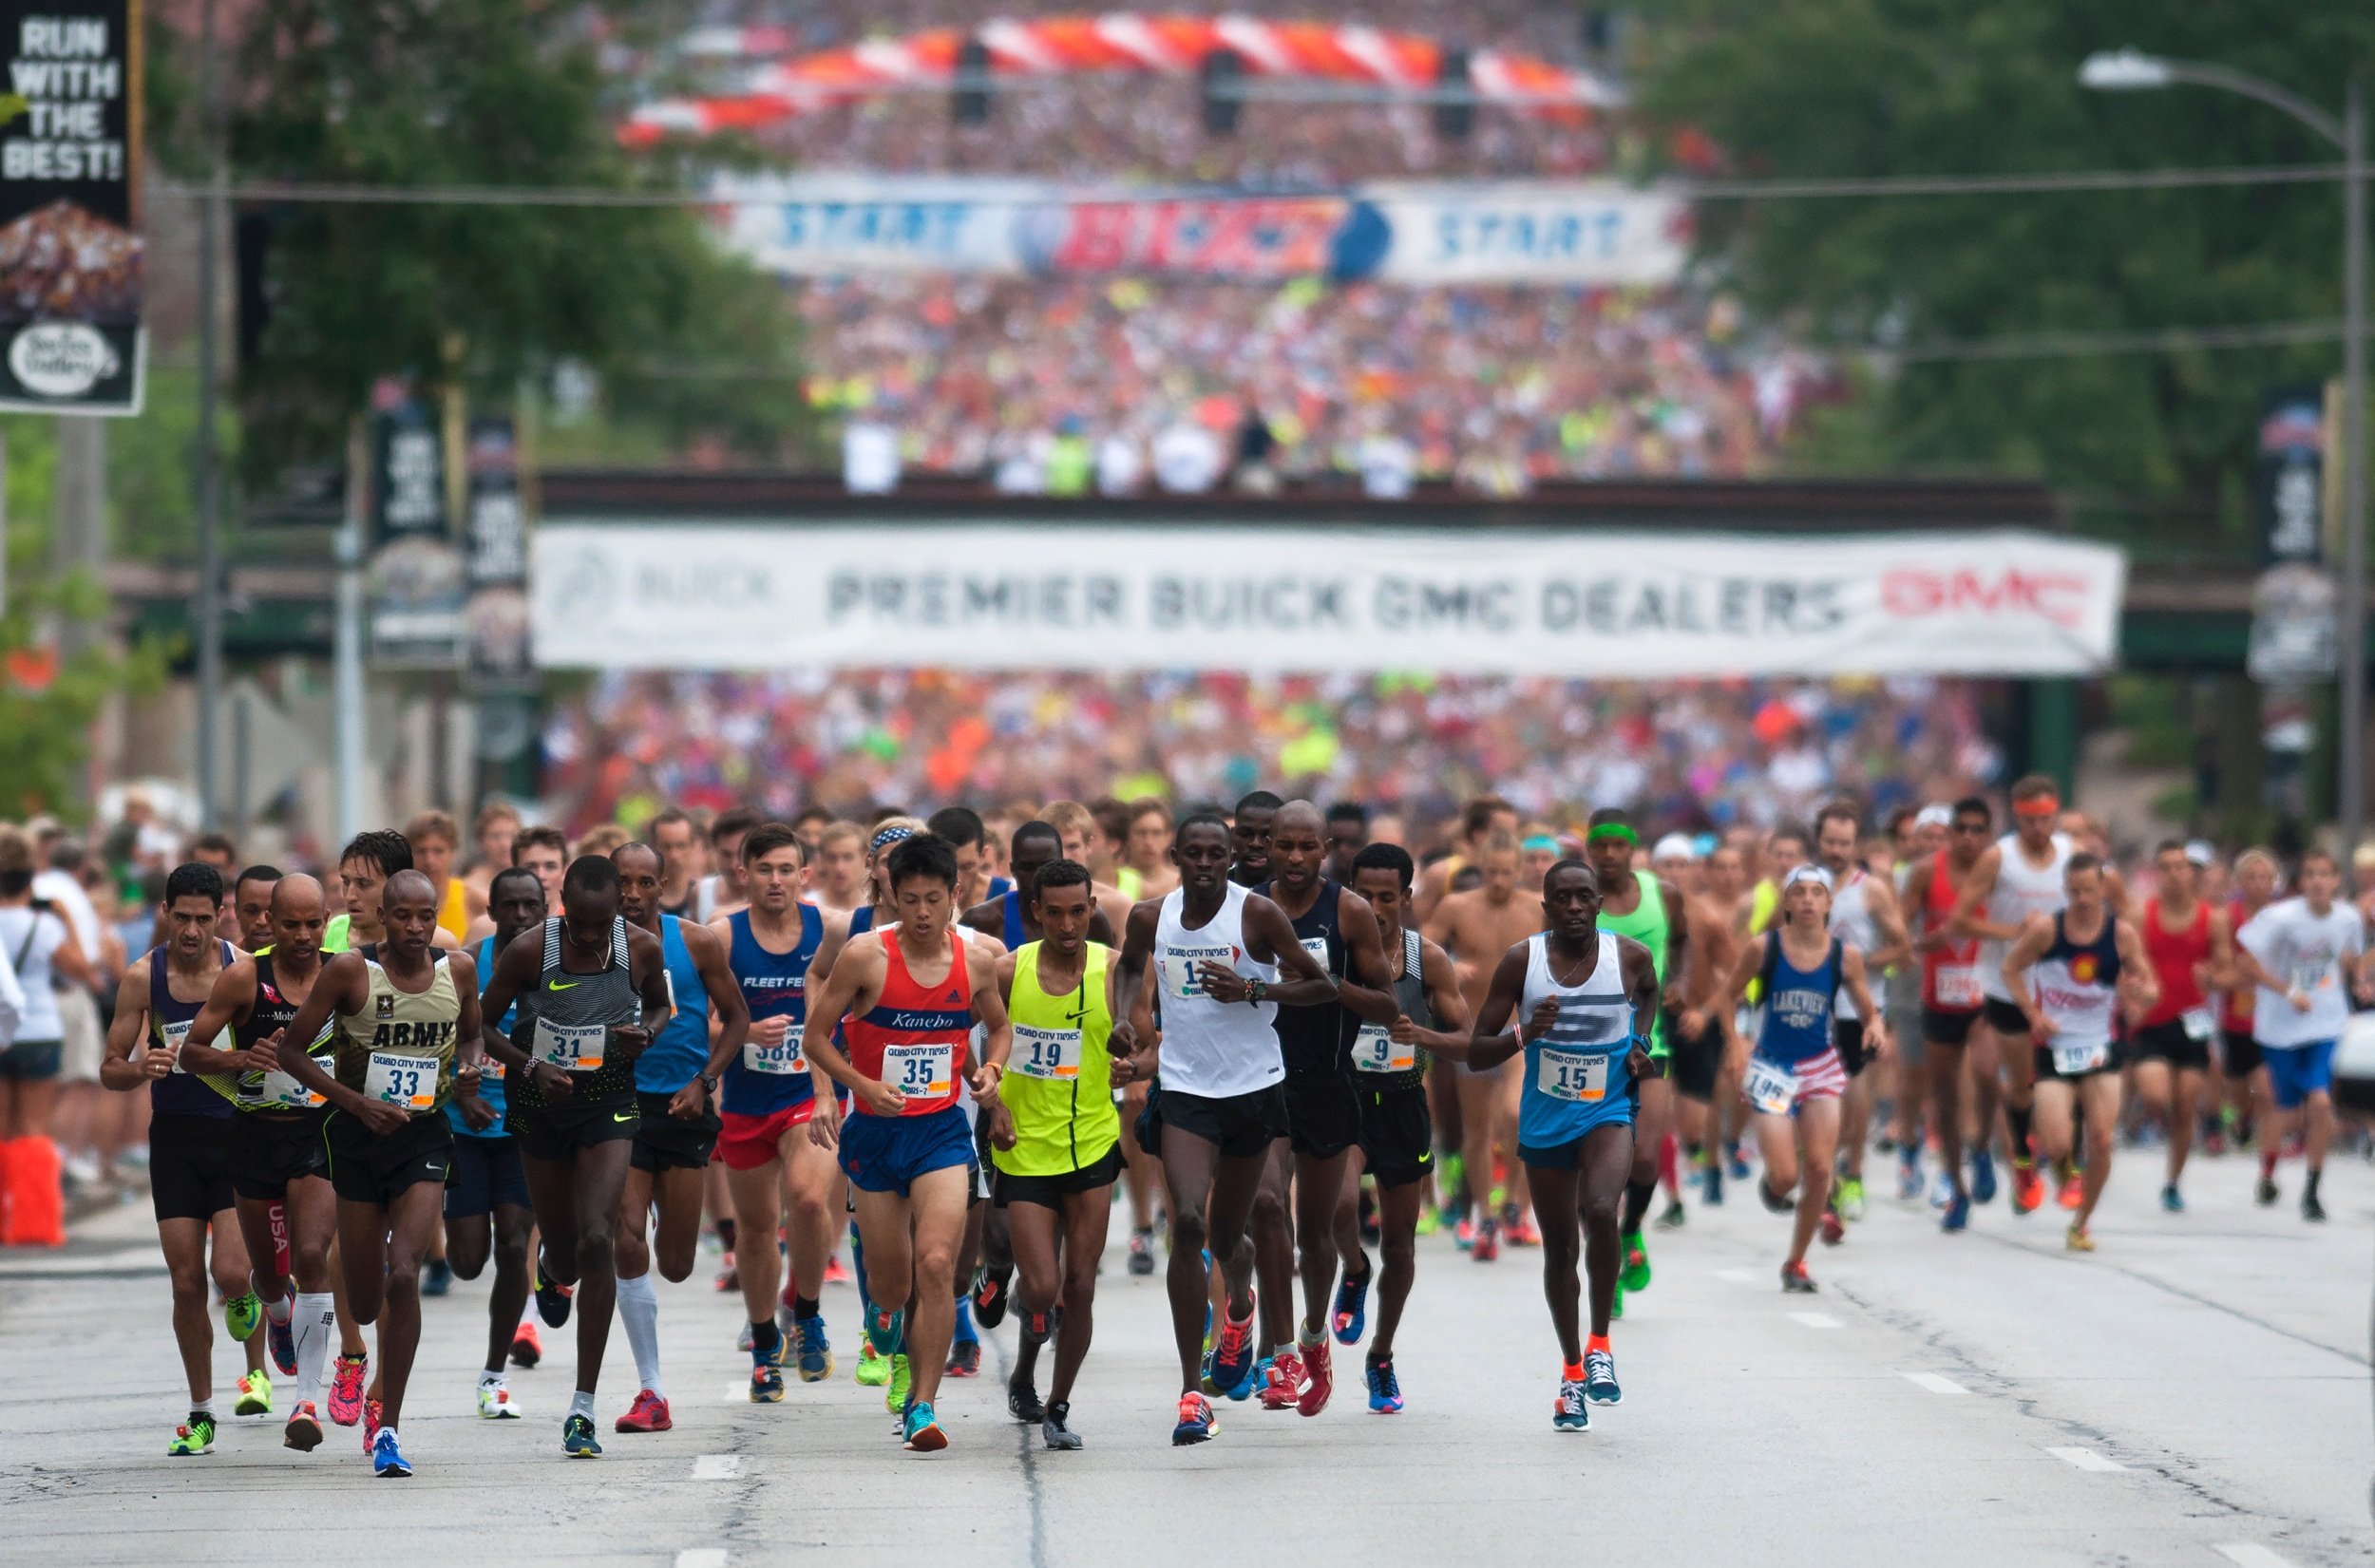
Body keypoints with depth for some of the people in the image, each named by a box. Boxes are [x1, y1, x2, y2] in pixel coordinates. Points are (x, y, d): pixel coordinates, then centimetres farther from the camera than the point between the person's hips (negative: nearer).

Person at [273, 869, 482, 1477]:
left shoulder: (459, 970, -2)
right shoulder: (351, 970, -12)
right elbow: (292, 1050, -8)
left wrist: (468, 1067, -6)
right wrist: (357, 1102, -19)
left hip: (424, 1135, 1)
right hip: (358, 1136, -1)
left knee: (403, 1275, -19)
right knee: (364, 1305, 7)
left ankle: (387, 1429, -13)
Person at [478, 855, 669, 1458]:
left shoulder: (643, 948, -11)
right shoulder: (528, 950, -16)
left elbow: (660, 1004, 10)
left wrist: (646, 1033, -13)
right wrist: (530, 1067, -21)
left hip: (609, 1103, -1)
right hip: (541, 1103, 1)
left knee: (598, 1241, -17)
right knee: (564, 1247, 11)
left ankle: (583, 1407, -15)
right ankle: (555, 1270, 56)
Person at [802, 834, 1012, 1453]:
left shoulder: (977, 961, 0)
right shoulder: (865, 956, -9)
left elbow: (998, 1025, 19)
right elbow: (816, 1037, -3)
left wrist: (991, 1068, -2)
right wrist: (862, 1086, -17)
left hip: (941, 1130, 0)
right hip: (875, 1132, 0)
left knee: (936, 1262, -18)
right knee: (890, 1280, 8)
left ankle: (922, 1406, -11)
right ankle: (884, 1309, 49)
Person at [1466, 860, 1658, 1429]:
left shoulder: (1631, 956, -7)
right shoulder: (1521, 961, -9)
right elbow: (1477, 1051, -7)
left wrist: (1641, 1041, 4)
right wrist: (1524, 1034, -25)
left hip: (1608, 1110, -2)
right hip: (1544, 1121, 2)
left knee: (1600, 1212, -29)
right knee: (1559, 1250, 12)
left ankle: (1600, 1344, -11)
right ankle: (1573, 1372, 31)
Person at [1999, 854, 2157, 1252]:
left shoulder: (2121, 934, -6)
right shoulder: (2046, 928, -9)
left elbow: (2151, 988, 1)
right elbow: (2011, 968, 4)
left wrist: (2142, 994, -24)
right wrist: (2034, 1015, -8)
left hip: (2101, 1048, 1)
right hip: (2055, 1049, -1)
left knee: (2101, 1142, -8)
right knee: (2057, 1147, -12)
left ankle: (2081, 1224, 9)